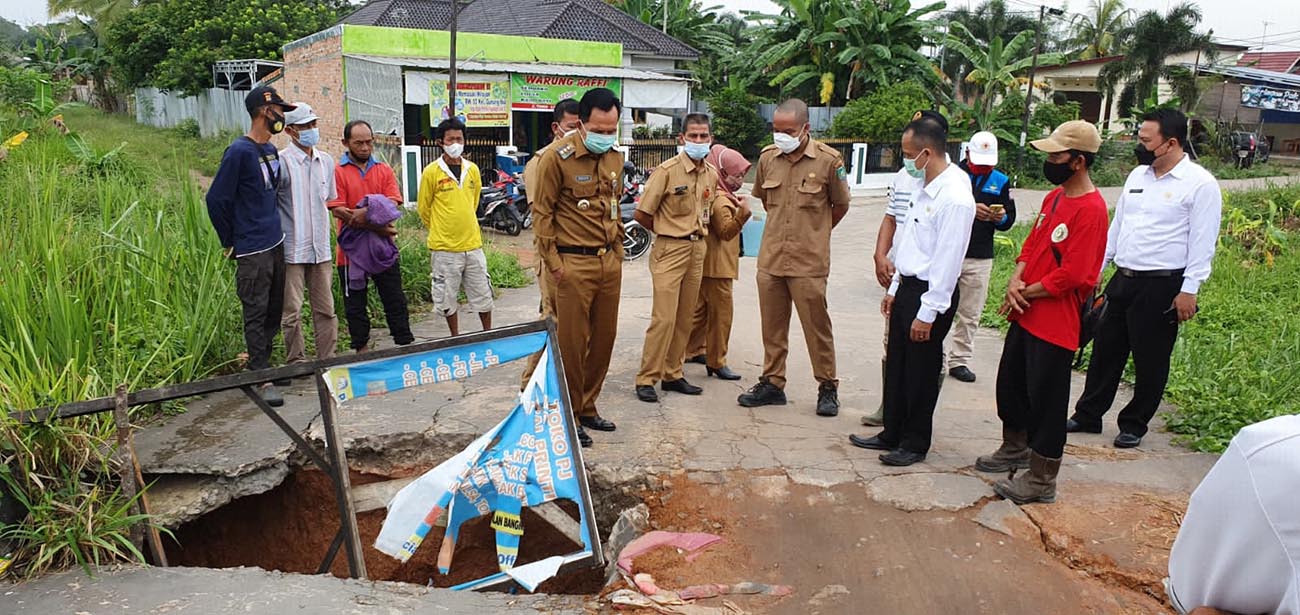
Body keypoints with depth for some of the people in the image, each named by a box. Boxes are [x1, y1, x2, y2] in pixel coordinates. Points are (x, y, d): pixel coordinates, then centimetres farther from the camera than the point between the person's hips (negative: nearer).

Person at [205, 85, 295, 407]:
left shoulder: (271, 150, 11)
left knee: (274, 311, 14)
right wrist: (230, 243, -5)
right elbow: (216, 199, -12)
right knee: (256, 314, -2)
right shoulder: (240, 151, -13)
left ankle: (259, 362, 28)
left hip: (276, 244, 8)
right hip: (253, 250, -8)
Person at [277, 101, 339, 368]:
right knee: (292, 311, 2)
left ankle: (327, 359, 20)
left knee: (326, 308, 10)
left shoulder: (326, 160, 10)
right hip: (292, 249, -5)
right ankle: (296, 362, 13)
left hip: (321, 247, 5)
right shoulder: (282, 161, -9)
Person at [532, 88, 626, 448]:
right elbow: (542, 213, -8)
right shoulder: (557, 157, -10)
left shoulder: (614, 158, 10)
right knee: (572, 343, 0)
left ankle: (587, 407, 27)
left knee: (604, 339, 12)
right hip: (574, 263, -6)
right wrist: (553, 263, -11)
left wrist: (618, 251, 17)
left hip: (609, 262, 7)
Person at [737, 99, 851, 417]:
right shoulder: (767, 157, 3)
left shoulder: (828, 160, -8)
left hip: (809, 261, -4)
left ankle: (828, 387, 18)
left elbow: (840, 206, 6)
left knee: (817, 326, 3)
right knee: (772, 326, 11)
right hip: (770, 258, 4)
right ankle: (772, 383, 24)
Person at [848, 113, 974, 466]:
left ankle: (915, 444, 21)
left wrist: (927, 314, -19)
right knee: (896, 367, 17)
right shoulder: (926, 190, 9)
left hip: (930, 293, -9)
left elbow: (947, 261, -21)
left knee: (920, 374, 5)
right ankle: (892, 434, 32)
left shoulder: (955, 198, -20)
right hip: (908, 287, 9)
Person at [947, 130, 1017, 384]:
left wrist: (1001, 218, -11)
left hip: (980, 258, 3)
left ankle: (959, 360, 19)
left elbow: (1009, 219, 11)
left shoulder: (1001, 181, 9)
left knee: (970, 314, 9)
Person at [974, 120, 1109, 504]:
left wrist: (1026, 293, -12)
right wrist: (1015, 282, -3)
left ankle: (1041, 481, 16)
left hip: (1055, 324, -9)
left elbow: (1071, 275, -24)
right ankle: (1015, 449, 41)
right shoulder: (1054, 197, 9)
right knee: (1010, 383, 21)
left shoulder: (1090, 209, -20)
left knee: (1045, 400, 2)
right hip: (1025, 315, 9)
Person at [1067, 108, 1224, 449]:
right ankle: (1088, 415, 24)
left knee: (1150, 361, 6)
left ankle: (1134, 425, 21)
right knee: (1106, 351, 12)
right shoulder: (1137, 175, 11)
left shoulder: (1200, 184, -10)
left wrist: (1189, 290, -14)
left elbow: (1202, 242, -12)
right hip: (1122, 279, 6)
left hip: (1161, 286, -6)